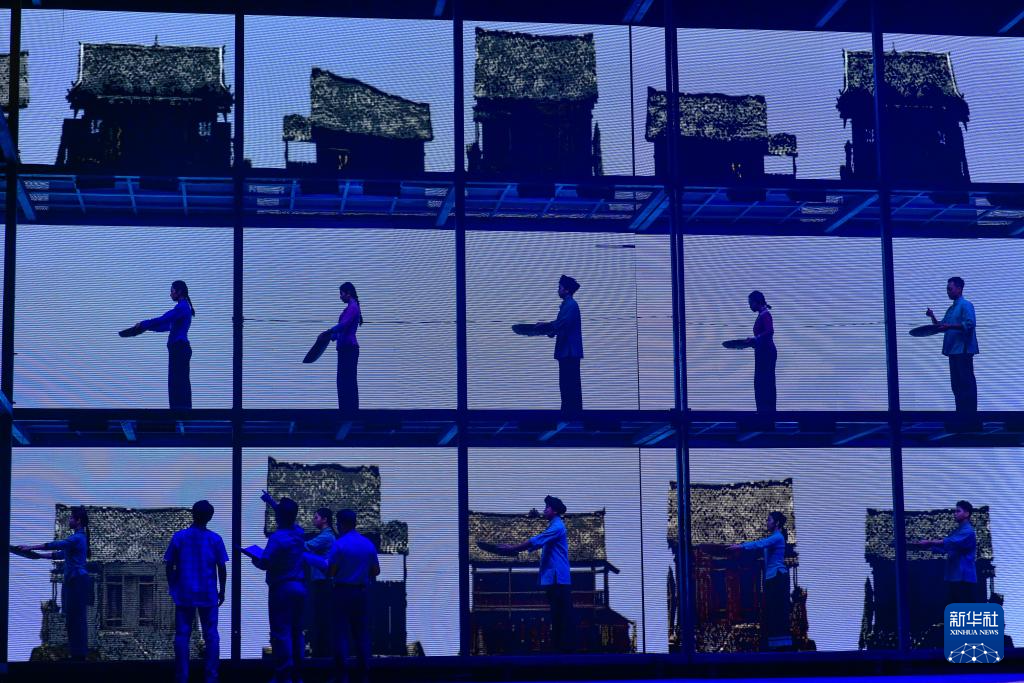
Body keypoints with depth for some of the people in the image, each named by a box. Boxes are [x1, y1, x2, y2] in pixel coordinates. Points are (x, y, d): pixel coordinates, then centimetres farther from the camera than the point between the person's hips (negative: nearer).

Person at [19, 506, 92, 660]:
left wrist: (31, 547, -14)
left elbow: (55, 545, -18)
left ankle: (79, 655, -7)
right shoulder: (78, 537, 20)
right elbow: (60, 554, 27)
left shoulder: (78, 537, -12)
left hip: (77, 582, -10)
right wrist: (38, 555, 24)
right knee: (73, 618, 11)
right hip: (74, 581, 10)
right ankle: (78, 654, 13)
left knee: (76, 618, -8)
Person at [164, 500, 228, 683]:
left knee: (182, 635, 3)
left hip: (184, 594, 0)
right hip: (208, 595, 0)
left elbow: (169, 566, 1)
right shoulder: (215, 539, -1)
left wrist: (172, 588, 13)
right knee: (211, 635, 5)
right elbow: (222, 568, -1)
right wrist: (222, 591, 10)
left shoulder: (179, 537, 0)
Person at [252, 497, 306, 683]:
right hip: (300, 586, 7)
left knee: (280, 633, -4)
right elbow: (287, 517, 28)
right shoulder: (298, 534, 7)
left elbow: (265, 563, -20)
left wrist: (255, 561, 3)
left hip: (282, 588, -7)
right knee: (296, 632, 13)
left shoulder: (277, 538, -16)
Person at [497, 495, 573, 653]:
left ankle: (565, 647, -11)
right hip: (553, 577, 10)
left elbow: (535, 541, -19)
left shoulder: (557, 527, -12)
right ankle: (558, 645, 12)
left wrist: (512, 549, -14)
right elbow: (538, 543, 22)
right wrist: (515, 549, 12)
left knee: (563, 614, -10)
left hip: (558, 578, -10)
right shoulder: (554, 526, 22)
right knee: (557, 614, 10)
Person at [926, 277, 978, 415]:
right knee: (956, 383, 9)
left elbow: (970, 324, -20)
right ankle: (961, 413, 13)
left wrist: (949, 326, -24)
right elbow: (942, 326, 23)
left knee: (967, 382, -8)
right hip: (953, 350, 9)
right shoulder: (951, 309, 21)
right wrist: (933, 317, 7)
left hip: (963, 350, -9)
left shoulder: (966, 305, -6)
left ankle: (971, 413, -8)